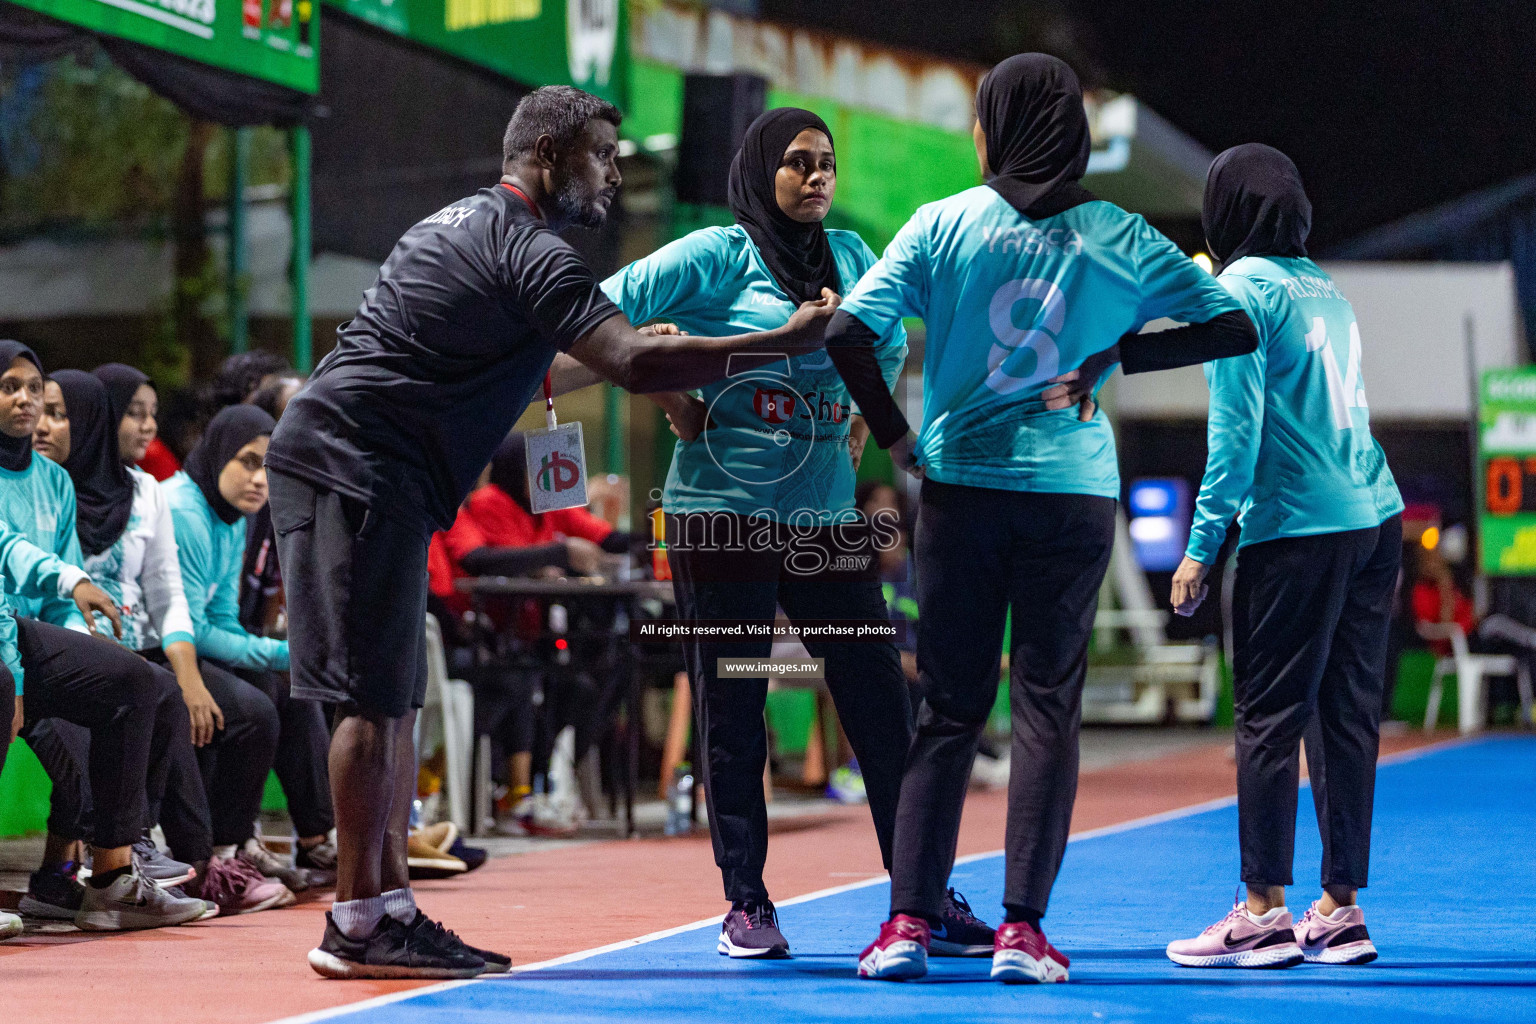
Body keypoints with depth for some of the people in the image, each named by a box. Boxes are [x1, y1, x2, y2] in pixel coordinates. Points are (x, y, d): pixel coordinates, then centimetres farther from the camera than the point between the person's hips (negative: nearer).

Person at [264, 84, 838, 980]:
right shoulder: (529, 249, -10)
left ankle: (389, 906, 12)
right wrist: (785, 343, -17)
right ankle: (357, 925, -7)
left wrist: (622, 355, 24)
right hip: (361, 469, -10)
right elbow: (637, 365, -21)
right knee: (376, 698, -9)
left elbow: (508, 374, 31)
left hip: (334, 463, 10)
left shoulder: (467, 225, 22)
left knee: (395, 699, 10)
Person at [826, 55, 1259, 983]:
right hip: (1073, 495, 0)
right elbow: (1235, 326, 3)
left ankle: (910, 920, 1)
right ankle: (1023, 929, -2)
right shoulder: (1120, 238, 1)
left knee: (949, 710, 7)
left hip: (960, 488, 0)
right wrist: (1113, 358, 1)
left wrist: (898, 441, 1)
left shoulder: (943, 226, -2)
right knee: (1048, 707, 3)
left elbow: (847, 334, -8)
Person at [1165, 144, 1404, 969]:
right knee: (1348, 716, 8)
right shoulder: (1325, 287, 17)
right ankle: (1340, 908, 11)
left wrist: (1201, 546, -10)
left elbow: (1237, 427, -11)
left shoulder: (1241, 287, -6)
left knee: (1269, 717, -3)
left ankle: (1264, 910, -3)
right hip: (1374, 518, 7)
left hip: (1298, 528, -7)